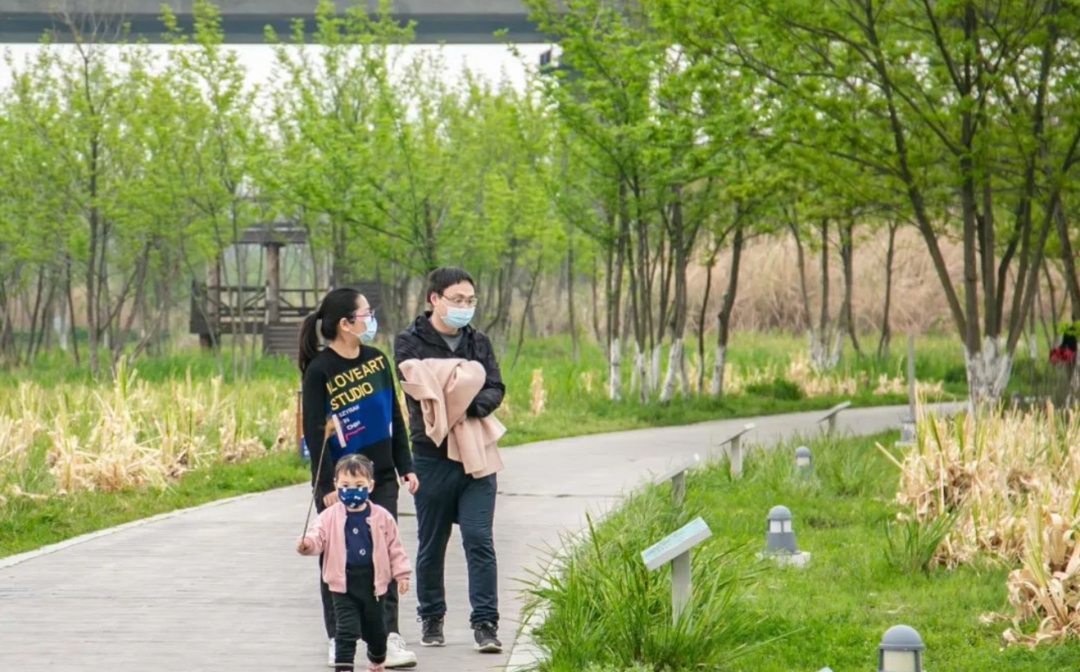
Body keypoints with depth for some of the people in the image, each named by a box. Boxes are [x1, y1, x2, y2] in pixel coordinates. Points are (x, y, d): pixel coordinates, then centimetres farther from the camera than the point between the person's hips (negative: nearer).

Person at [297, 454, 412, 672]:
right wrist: (307, 544, -33)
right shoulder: (330, 516, -3)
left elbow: (394, 548, 5)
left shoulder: (381, 517, 0)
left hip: (372, 583, 2)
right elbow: (317, 536, -11)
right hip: (344, 584, -2)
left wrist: (401, 573, 2)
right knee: (347, 630, -10)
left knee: (376, 630, 17)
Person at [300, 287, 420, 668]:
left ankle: (389, 637, -1)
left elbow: (394, 417, 13)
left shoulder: (377, 360, 5)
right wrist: (328, 486, -17)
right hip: (338, 482, -5)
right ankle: (337, 641, 13)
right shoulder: (319, 370, -12)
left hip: (381, 479, 5)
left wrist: (405, 466, 11)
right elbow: (314, 432, -13)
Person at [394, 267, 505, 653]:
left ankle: (485, 623, -5)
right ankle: (431, 618, 22)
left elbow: (495, 389, 0)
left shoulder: (478, 343, 11)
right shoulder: (410, 342, -1)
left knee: (479, 540, -6)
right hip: (433, 457, -2)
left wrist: (473, 406, -21)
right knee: (432, 545, 8)